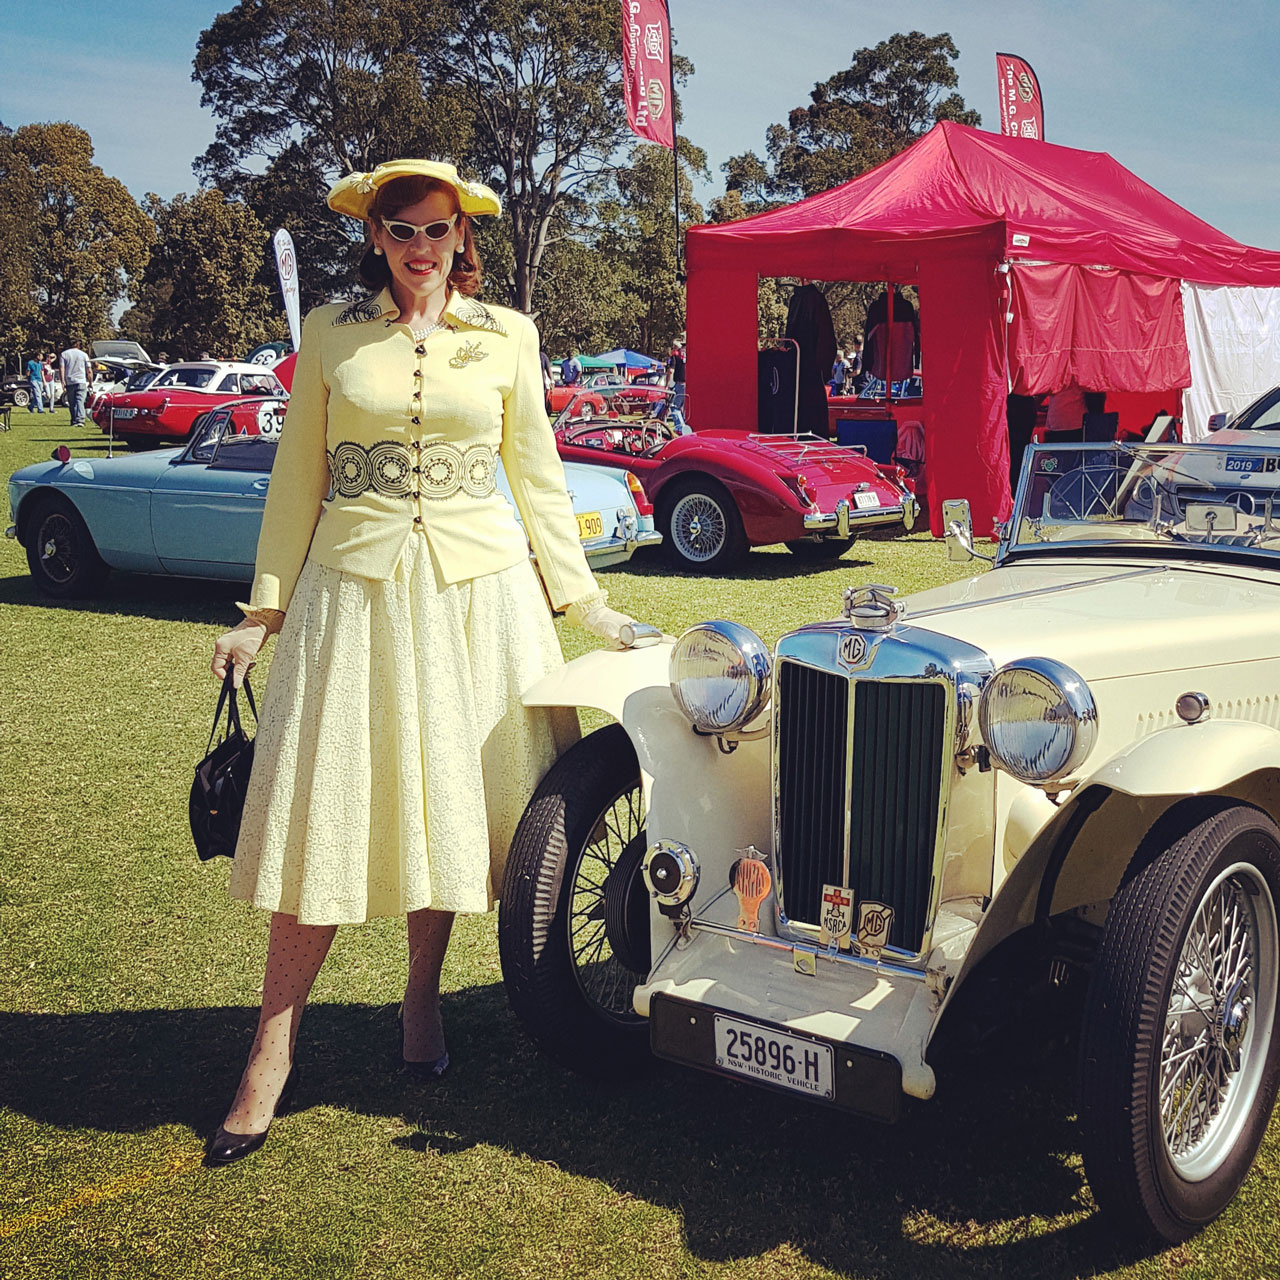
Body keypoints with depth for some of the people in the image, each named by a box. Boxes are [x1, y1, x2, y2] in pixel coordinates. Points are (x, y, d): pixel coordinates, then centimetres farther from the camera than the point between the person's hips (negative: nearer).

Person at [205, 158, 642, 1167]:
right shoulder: (331, 334, 6)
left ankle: (423, 1001, 26)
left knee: (450, 800, 7)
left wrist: (582, 598, 9)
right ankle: (274, 1053, 7)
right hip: (353, 591, -1)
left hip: (479, 592, 1)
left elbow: (536, 472, 11)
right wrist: (263, 611, 4)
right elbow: (298, 479, 8)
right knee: (324, 816, -2)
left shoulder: (507, 336, 7)